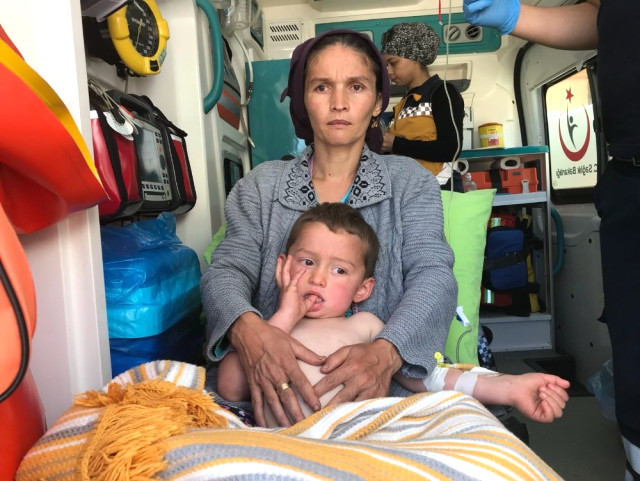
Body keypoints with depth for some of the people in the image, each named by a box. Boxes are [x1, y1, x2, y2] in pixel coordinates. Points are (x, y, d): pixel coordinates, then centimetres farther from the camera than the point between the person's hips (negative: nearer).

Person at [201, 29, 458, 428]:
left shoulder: (410, 181, 5)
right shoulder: (262, 185, 7)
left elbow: (433, 277, -7)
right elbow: (226, 272, -3)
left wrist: (386, 352, -28)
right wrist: (247, 329, -27)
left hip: (381, 392, 0)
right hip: (279, 399, 1)